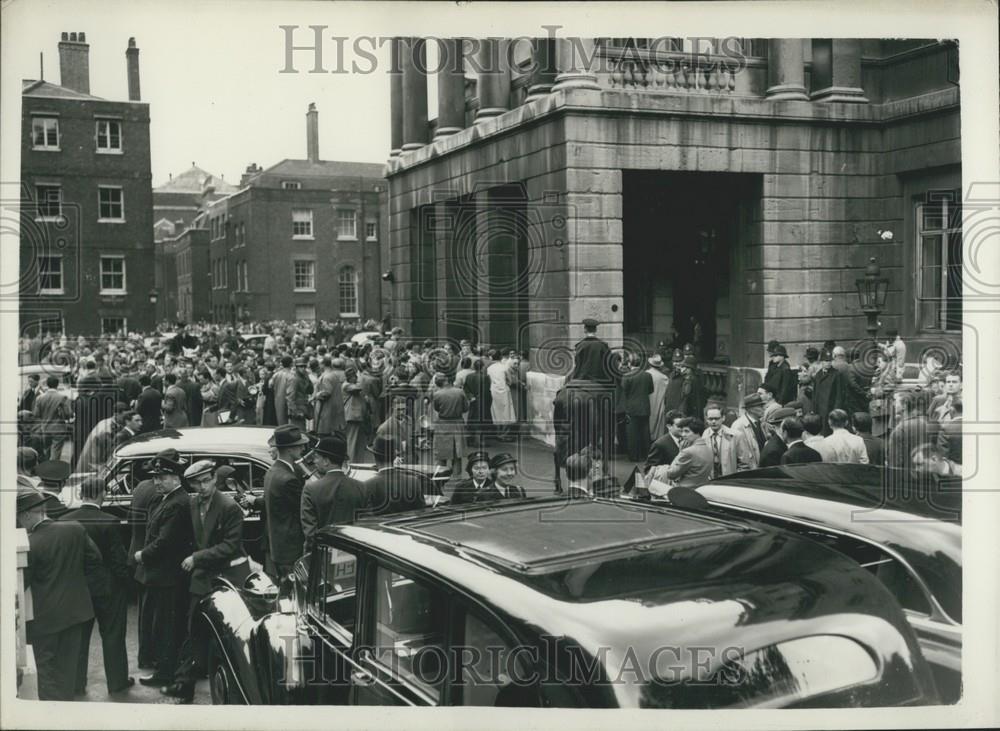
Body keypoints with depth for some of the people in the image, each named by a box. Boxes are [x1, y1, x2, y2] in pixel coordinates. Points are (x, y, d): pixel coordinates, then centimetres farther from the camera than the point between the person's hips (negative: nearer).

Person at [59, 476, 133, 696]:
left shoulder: (64, 521, -7)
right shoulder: (109, 523, -19)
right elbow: (119, 560, -15)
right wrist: (127, 579, 0)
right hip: (108, 587, -3)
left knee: (78, 636, 14)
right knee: (112, 635, 10)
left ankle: (76, 683, 20)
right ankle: (117, 682, 19)